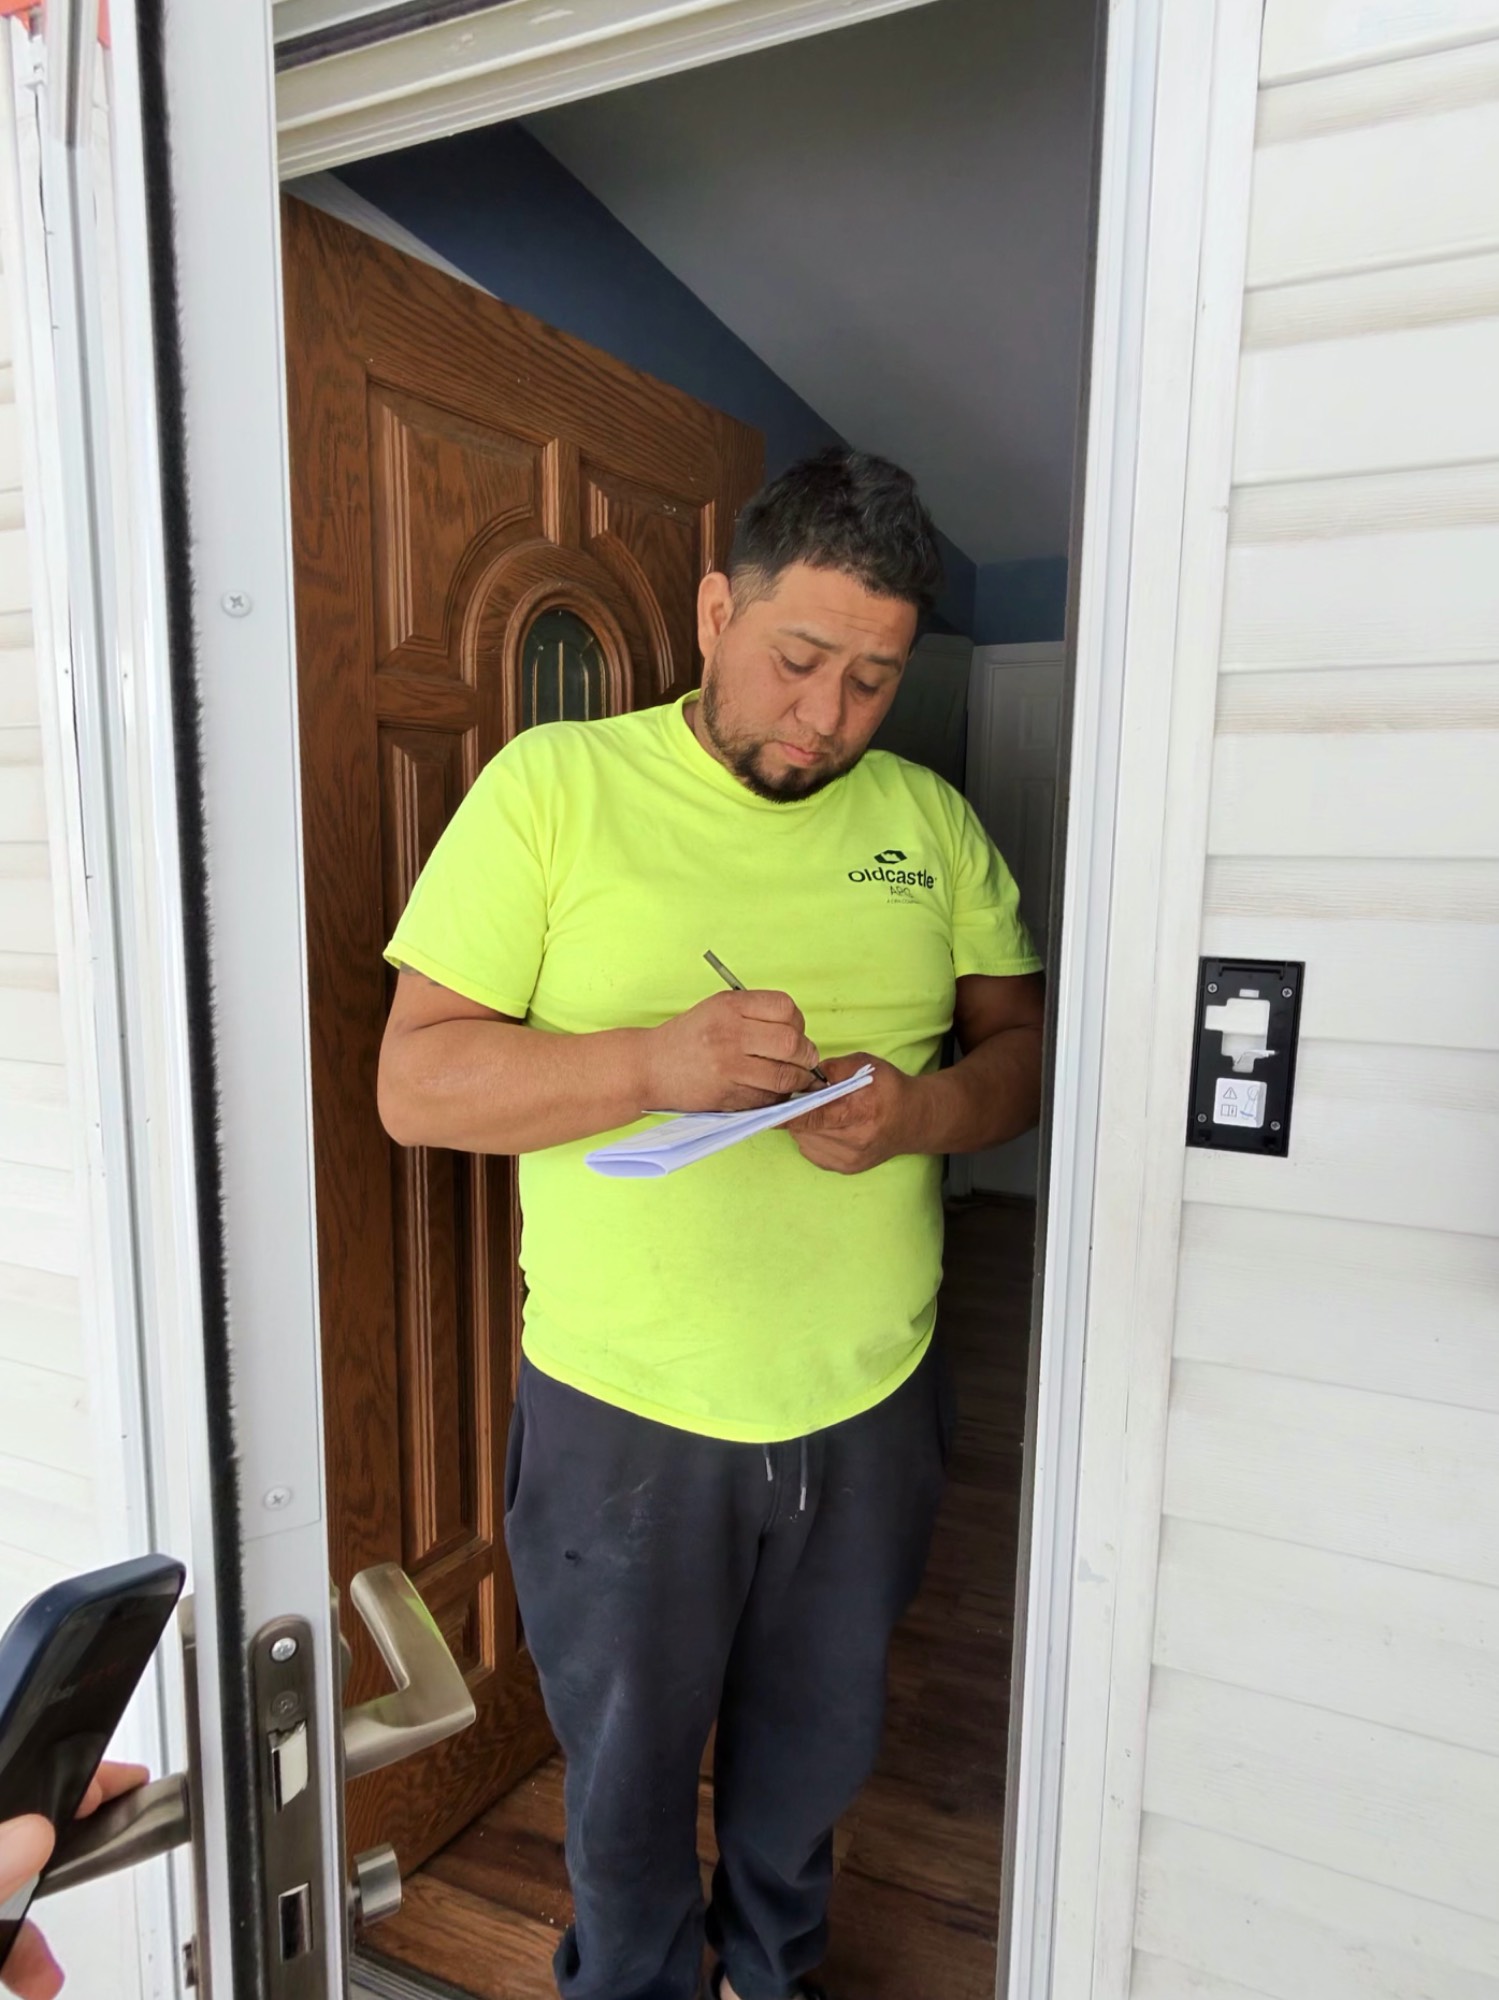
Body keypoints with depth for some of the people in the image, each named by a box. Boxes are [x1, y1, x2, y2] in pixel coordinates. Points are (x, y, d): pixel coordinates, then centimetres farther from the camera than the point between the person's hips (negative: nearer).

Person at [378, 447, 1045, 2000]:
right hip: (625, 1415, -3)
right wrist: (657, 1063, -28)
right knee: (626, 1771, 22)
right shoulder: (554, 784, -9)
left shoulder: (933, 819, 2)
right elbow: (416, 1083, -12)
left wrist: (924, 1107, -17)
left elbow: (1023, 1044, 5)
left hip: (871, 1404, 4)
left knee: (815, 1751, 27)